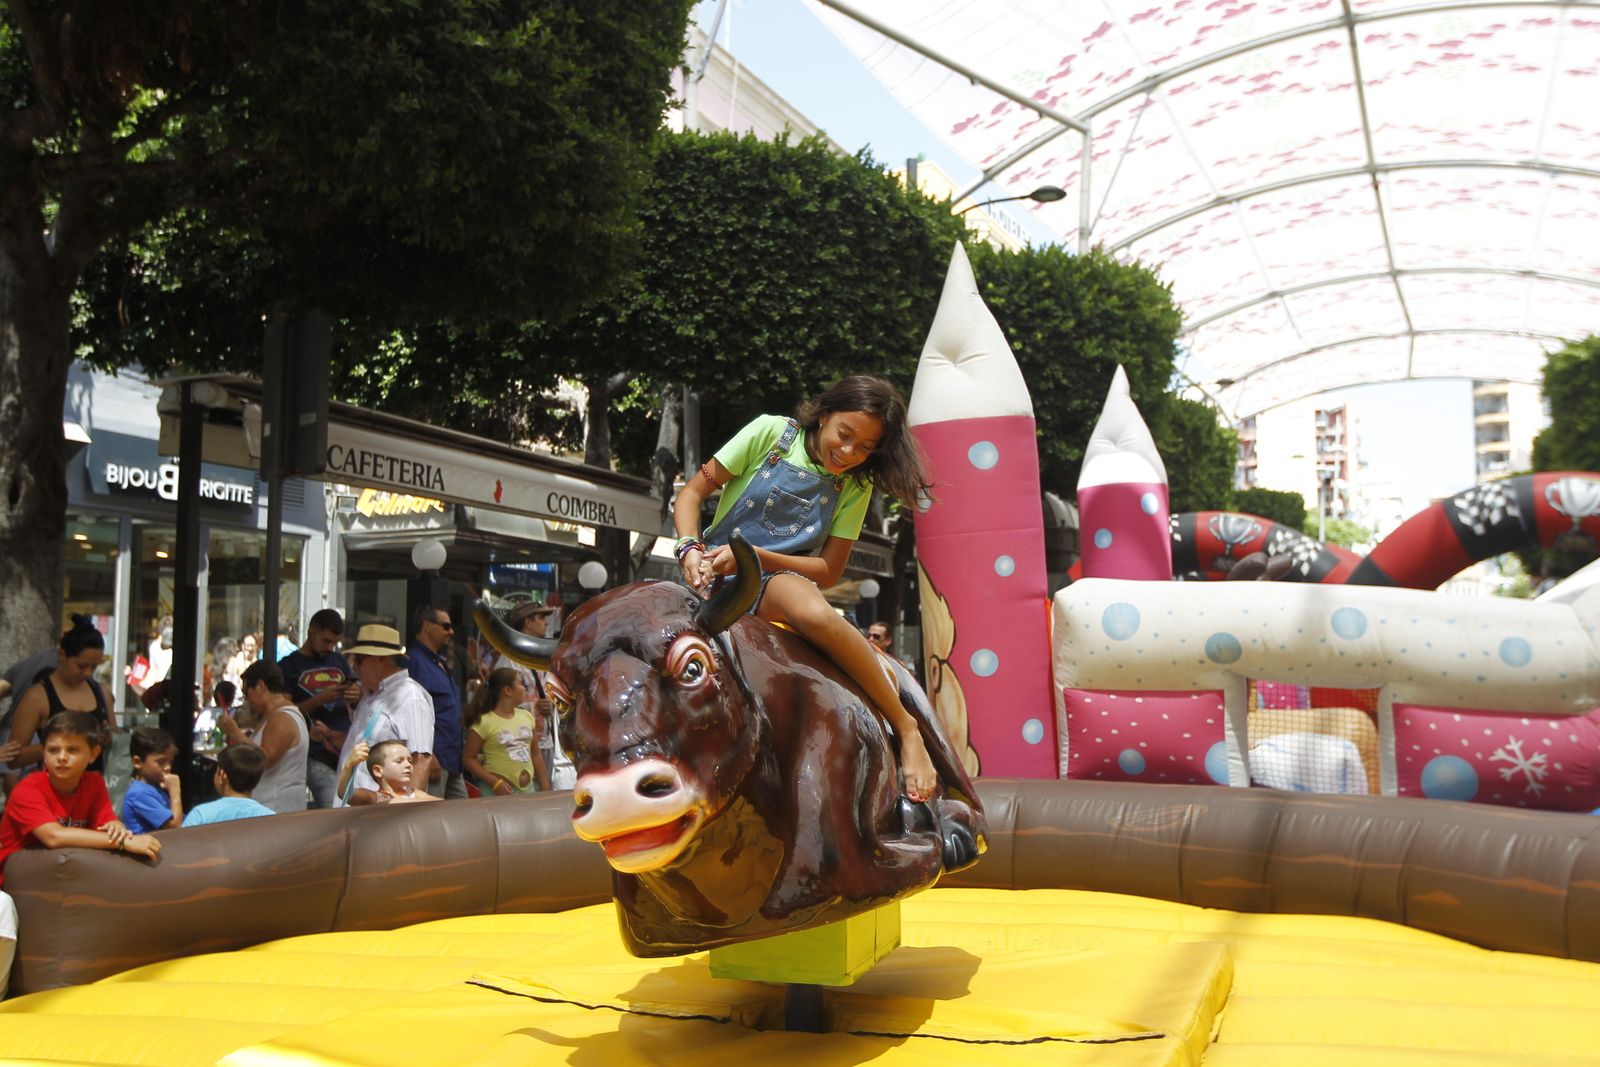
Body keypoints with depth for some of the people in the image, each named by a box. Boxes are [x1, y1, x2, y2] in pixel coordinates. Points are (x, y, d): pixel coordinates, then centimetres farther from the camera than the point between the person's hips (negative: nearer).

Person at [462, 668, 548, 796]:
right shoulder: (484, 722, -9)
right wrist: (495, 783, -17)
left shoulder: (527, 716, 8)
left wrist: (546, 789, 10)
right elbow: (468, 759, -7)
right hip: (502, 790, -5)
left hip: (528, 788, 5)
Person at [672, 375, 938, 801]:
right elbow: (692, 493, 3)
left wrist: (755, 556, -15)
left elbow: (828, 570, 0)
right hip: (714, 575, 1)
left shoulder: (855, 487, 5)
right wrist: (691, 549, -16)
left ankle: (906, 726, -25)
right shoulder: (771, 432, 0)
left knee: (816, 614, -38)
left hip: (780, 580, -1)